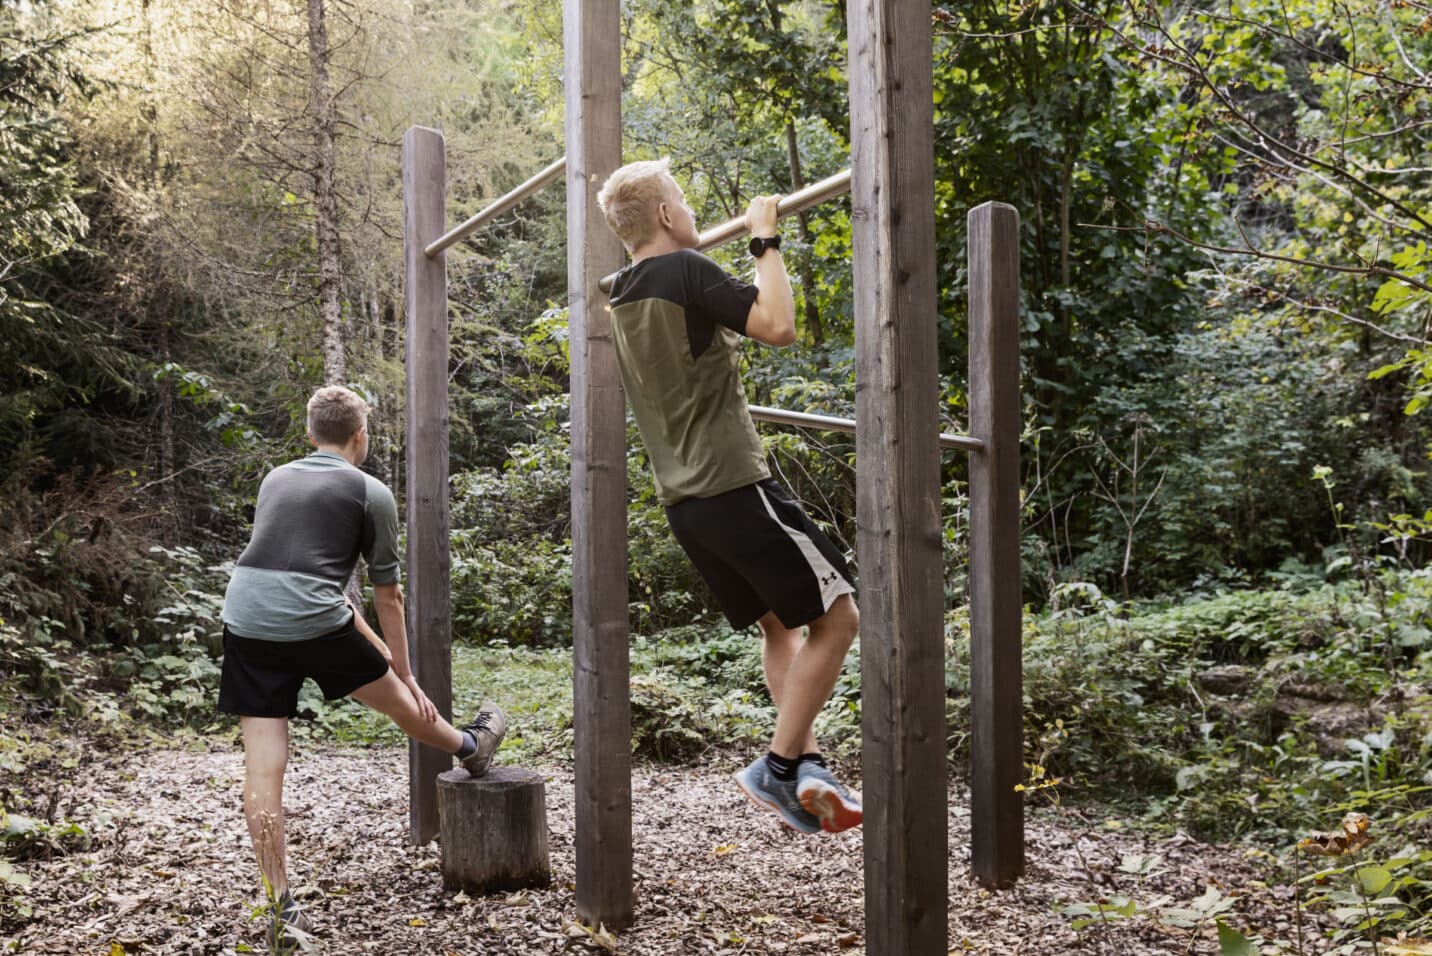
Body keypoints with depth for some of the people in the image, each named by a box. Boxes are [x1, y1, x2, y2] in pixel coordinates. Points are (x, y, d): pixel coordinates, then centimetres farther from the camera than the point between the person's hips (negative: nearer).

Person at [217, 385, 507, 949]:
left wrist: (372, 641, 33)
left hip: (245, 622, 5)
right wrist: (404, 672, 18)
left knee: (264, 765, 3)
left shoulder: (276, 480, 23)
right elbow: (387, 594, 9)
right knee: (397, 696, 22)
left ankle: (282, 909, 6)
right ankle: (470, 749, 49)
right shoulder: (372, 494, 6)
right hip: (314, 625, -4)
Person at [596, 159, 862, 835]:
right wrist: (766, 242, -11)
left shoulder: (619, 297, 14)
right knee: (836, 616, -1)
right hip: (734, 488, -9)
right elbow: (779, 326, -22)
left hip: (684, 501, 9)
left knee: (779, 624, 19)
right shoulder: (686, 272, -11)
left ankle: (807, 766, 10)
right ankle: (779, 767, -2)